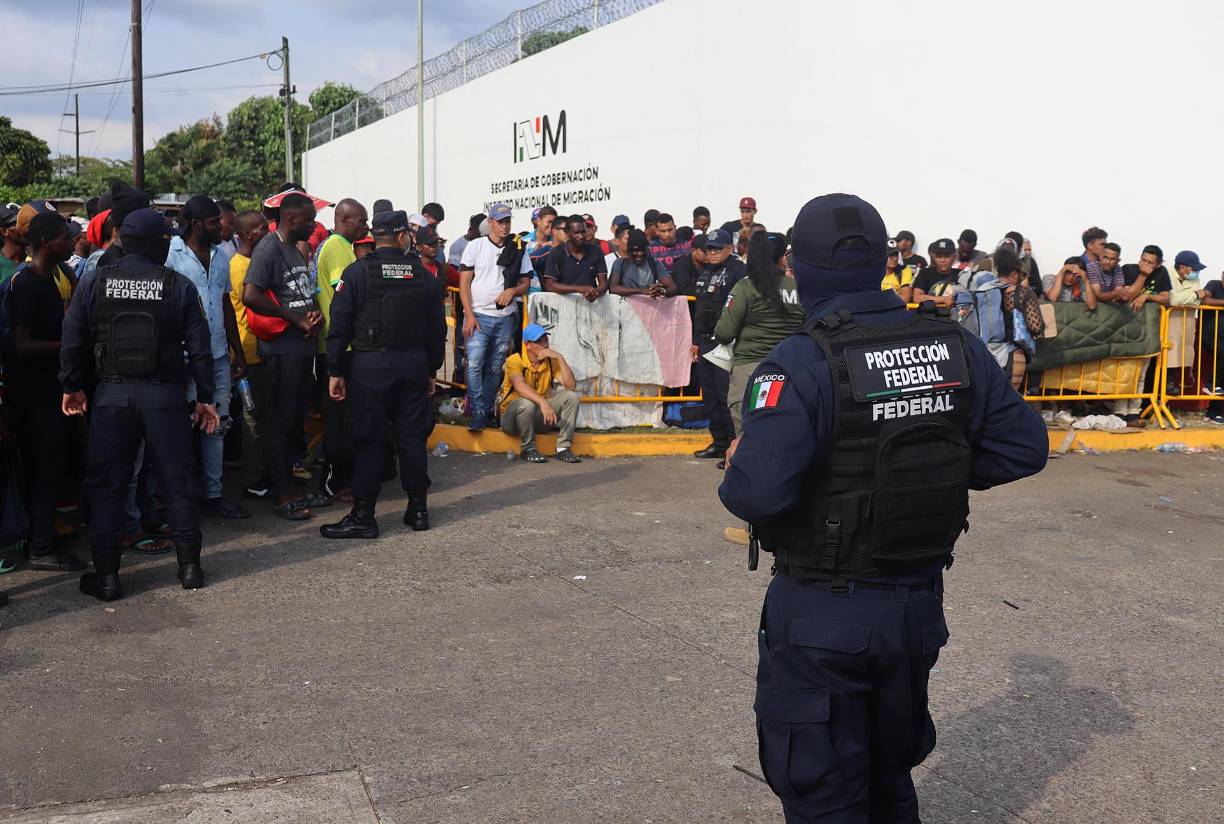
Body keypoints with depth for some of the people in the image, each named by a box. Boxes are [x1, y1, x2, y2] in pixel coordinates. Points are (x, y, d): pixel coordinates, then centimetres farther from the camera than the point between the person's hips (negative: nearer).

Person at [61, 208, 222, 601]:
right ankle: (190, 566, 15)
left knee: (106, 484, 7)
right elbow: (199, 347, -1)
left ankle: (106, 575, 10)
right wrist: (205, 397, 7)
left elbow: (73, 340, 0)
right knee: (176, 480, 9)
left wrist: (72, 386, 12)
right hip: (164, 394, 0)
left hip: (112, 394, 0)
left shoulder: (94, 282, -1)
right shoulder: (179, 286, -2)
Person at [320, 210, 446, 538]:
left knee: (369, 439, 1)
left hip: (370, 364, -3)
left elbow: (339, 326, -6)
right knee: (412, 436, 10)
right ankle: (418, 509, 18)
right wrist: (431, 370, 18)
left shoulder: (357, 273, -3)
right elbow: (437, 329, 10)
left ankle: (363, 516, 4)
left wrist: (335, 371, -1)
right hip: (414, 363, 3)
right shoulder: (424, 275, 6)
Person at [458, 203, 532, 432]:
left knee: (495, 368, 7)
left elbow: (525, 283, 12)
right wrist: (469, 315, -8)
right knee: (475, 365, -13)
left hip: (505, 317, 3)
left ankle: (486, 410, 17)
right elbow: (464, 282, 0)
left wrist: (512, 290, -11)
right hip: (478, 315, -2)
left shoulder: (519, 250, 8)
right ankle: (479, 412, -9)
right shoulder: (475, 246, 2)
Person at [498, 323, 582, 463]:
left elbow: (571, 385, -13)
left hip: (538, 416, 5)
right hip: (512, 415, -5)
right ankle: (528, 449, -15)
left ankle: (563, 448, -13)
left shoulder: (551, 361, -1)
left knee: (571, 396, -13)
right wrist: (543, 402, -48)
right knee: (526, 403, -38)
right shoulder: (515, 361, -15)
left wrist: (560, 358, -19)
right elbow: (520, 386, -35)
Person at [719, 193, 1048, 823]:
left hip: (822, 617, -5)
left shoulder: (798, 367, -22)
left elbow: (757, 493, -31)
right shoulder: (957, 349, -4)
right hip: (921, 605, 6)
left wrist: (736, 465, -9)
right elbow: (1024, 448, 1)